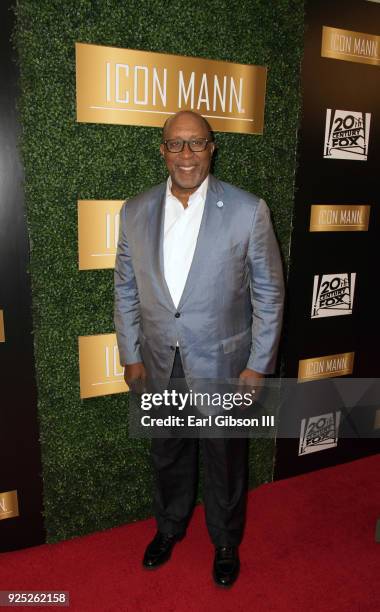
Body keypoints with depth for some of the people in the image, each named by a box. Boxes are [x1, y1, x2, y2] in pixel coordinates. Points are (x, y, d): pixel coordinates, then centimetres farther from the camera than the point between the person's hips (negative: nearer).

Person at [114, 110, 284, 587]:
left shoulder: (247, 211, -13)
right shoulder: (135, 212, -3)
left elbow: (269, 294, -7)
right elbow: (125, 290, 4)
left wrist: (257, 366, -8)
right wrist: (130, 356, 3)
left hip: (223, 366, -2)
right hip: (160, 367, 3)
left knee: (224, 462, 18)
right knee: (167, 456, 23)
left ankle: (225, 541, 46)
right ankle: (169, 527, 52)